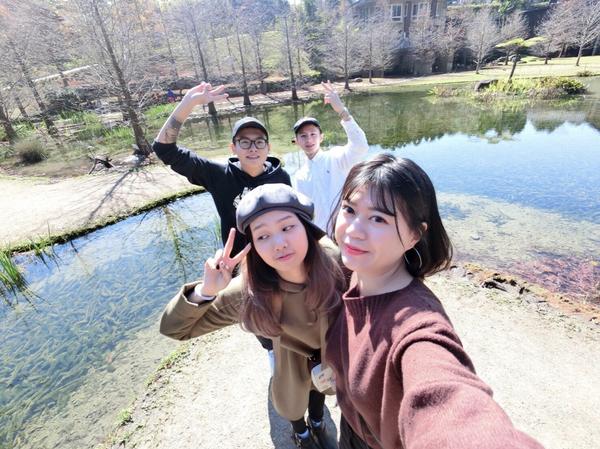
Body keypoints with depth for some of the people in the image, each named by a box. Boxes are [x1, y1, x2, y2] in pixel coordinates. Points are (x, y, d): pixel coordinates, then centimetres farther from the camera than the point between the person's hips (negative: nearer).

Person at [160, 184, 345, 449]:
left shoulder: (334, 259, -38)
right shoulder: (248, 293, -37)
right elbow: (174, 328, -27)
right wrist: (205, 291, -45)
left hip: (336, 349, 2)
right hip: (294, 359, -1)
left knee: (320, 387, 33)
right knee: (293, 402, 30)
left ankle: (317, 424, 70)